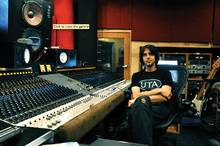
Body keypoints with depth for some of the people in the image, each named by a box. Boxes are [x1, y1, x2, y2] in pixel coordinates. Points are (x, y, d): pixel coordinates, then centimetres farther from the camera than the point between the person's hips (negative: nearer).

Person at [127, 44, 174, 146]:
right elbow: (136, 95, 8)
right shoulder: (137, 76, 27)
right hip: (143, 107, 2)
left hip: (159, 108, -1)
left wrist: (142, 99, -7)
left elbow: (165, 97, 4)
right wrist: (159, 90, -1)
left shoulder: (165, 74, 21)